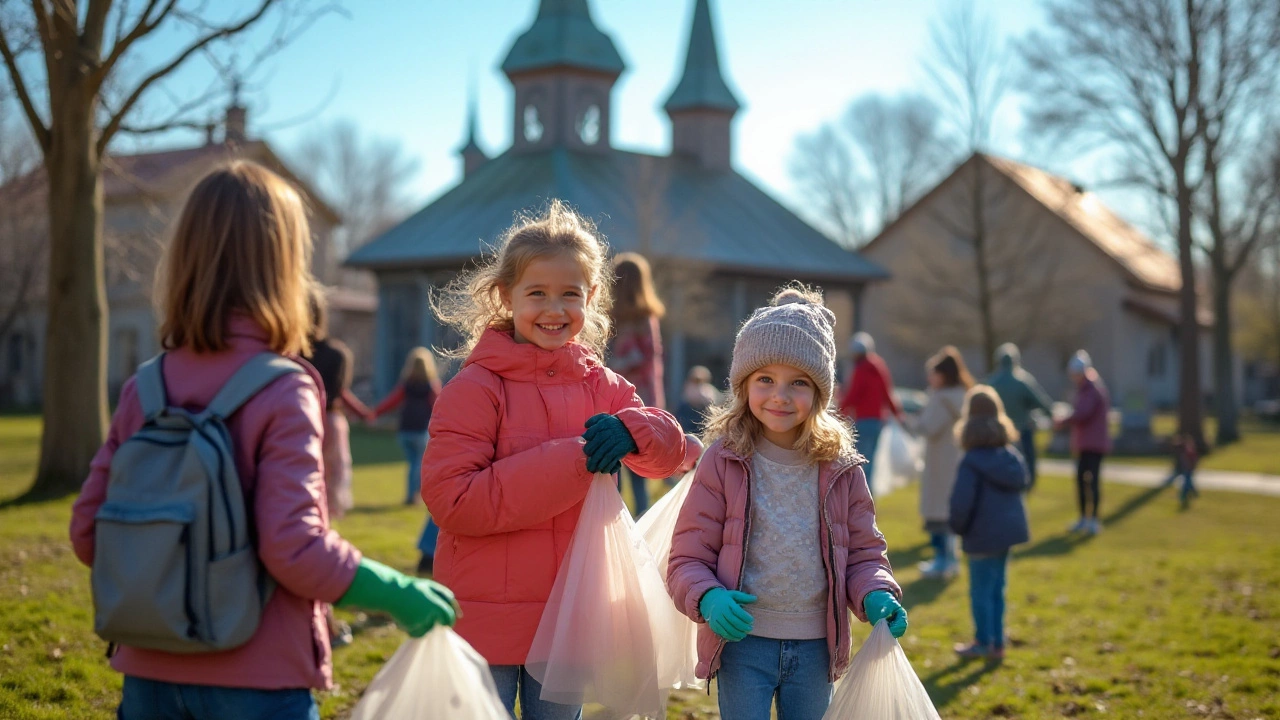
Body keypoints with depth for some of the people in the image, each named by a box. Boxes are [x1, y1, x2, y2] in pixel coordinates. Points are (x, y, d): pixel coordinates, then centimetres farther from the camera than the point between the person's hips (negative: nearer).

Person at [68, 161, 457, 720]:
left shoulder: (143, 389, 0)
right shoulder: (284, 394, -14)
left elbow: (88, 534, 2)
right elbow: (296, 548, -21)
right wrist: (398, 594, -8)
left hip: (151, 675, 4)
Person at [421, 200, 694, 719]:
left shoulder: (599, 385, 5)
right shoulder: (476, 388, -11)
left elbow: (669, 452, 2)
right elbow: (449, 498, -20)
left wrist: (629, 430, -22)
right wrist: (570, 463, -25)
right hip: (485, 617, -5)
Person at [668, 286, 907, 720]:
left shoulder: (840, 467, -1)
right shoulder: (724, 462, -9)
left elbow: (863, 552, 7)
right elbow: (688, 558, -7)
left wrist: (875, 595, -14)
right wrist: (707, 598, -27)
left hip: (815, 647, 3)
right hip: (743, 640, -3)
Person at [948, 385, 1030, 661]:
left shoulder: (971, 462, -19)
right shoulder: (1011, 455, 2)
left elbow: (961, 502, -21)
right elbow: (1023, 485, 13)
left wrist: (959, 527, -2)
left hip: (983, 535, -7)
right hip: (1010, 529, 7)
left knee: (981, 590, 6)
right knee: (996, 589, 17)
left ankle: (984, 643, 15)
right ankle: (997, 643, 23)